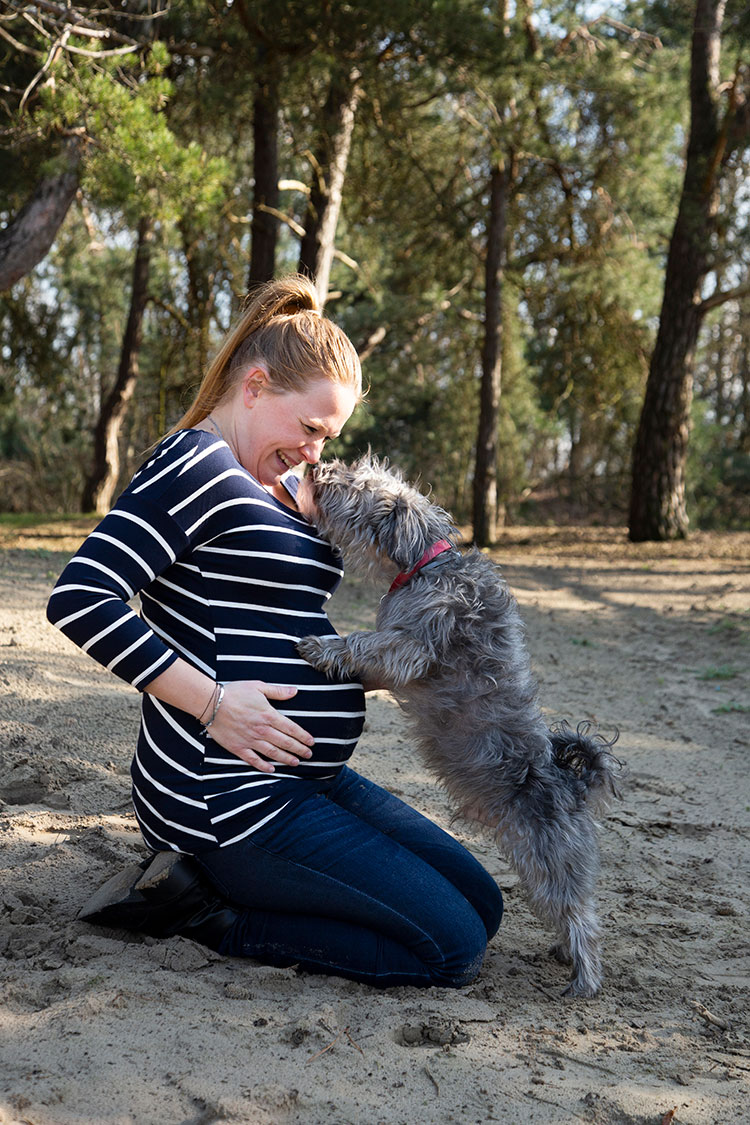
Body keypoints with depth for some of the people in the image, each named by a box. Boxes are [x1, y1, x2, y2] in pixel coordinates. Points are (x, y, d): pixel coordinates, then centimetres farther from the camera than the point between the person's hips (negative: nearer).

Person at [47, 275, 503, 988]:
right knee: (452, 948, -10)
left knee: (480, 905, 11)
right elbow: (80, 600, -24)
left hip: (304, 780, 10)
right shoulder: (197, 466, -13)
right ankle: (202, 910, -3)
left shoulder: (276, 485, 17)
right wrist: (214, 703, -24)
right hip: (228, 794, -10)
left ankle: (206, 881, 9)